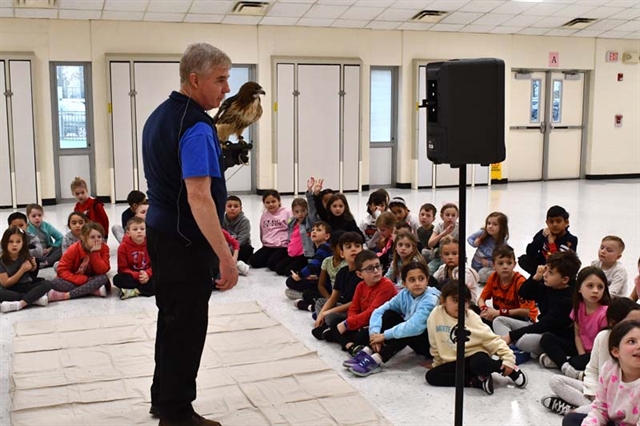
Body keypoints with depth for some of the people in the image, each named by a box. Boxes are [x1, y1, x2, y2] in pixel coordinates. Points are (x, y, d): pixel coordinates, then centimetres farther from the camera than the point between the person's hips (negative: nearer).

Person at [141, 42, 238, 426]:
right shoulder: (197, 127, -21)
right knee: (187, 325, 2)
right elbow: (199, 197, -29)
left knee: (172, 319, 20)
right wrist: (225, 257, -29)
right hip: (185, 241, -10)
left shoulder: (159, 116, 10)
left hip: (160, 232, 10)